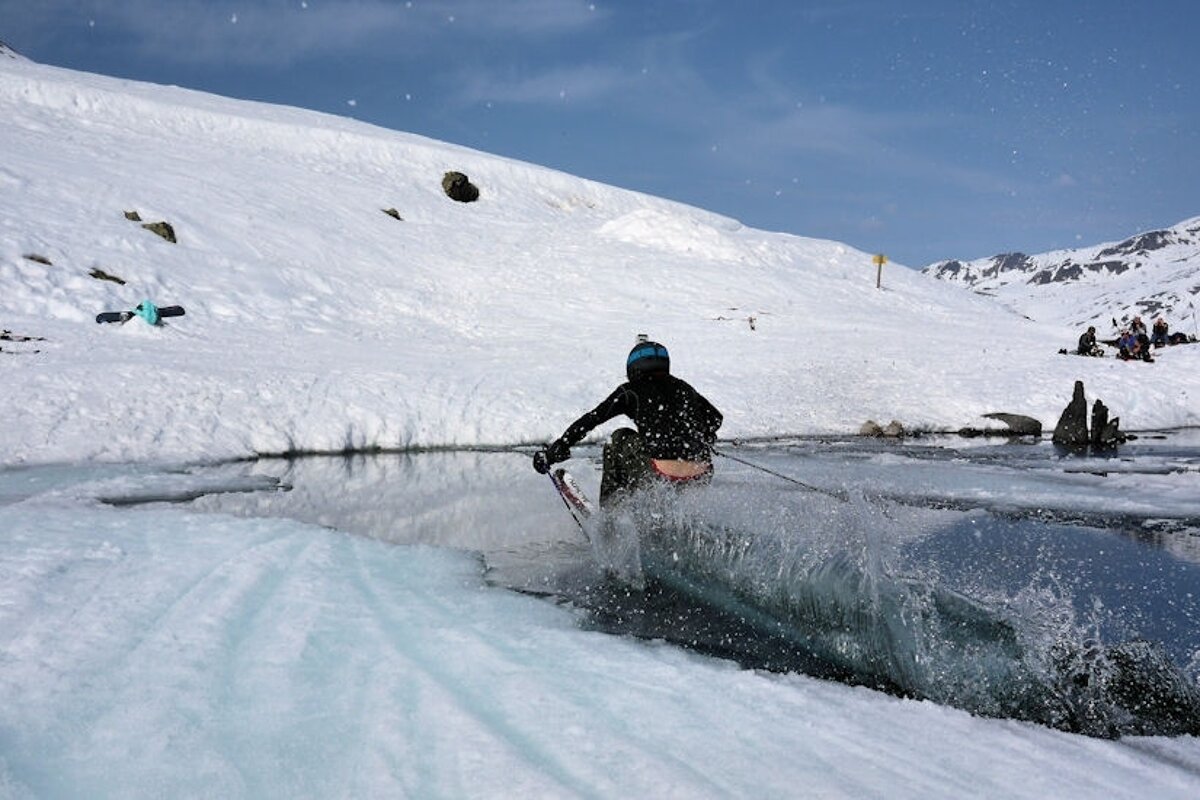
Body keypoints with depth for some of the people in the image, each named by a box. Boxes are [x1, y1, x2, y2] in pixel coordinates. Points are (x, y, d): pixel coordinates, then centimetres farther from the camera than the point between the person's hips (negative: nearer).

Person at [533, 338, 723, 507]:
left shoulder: (632, 391, 8)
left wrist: (558, 448, 15)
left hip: (661, 477, -4)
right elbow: (716, 418, 30)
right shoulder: (682, 387, 19)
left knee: (620, 439, 23)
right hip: (700, 480, 4)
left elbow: (590, 420, 8)